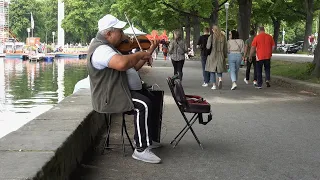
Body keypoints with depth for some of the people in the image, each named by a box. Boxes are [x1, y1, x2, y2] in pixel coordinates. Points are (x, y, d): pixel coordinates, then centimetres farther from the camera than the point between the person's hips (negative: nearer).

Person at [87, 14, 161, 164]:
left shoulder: (109, 47, 17)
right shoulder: (100, 49, -20)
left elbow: (132, 66, 19)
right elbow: (122, 64, -40)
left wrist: (148, 53, 8)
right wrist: (141, 54, -23)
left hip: (118, 91, 11)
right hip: (109, 98, -11)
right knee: (143, 105, -26)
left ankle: (149, 140, 15)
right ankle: (141, 150, -19)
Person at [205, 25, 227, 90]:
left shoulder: (211, 37, -8)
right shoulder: (223, 37, 2)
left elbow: (208, 47, -11)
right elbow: (225, 48, 5)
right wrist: (225, 56, 13)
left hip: (212, 55, -3)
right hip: (221, 56, 3)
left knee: (212, 70, 5)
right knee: (219, 69, 15)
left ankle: (214, 85, 2)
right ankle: (220, 79, -13)